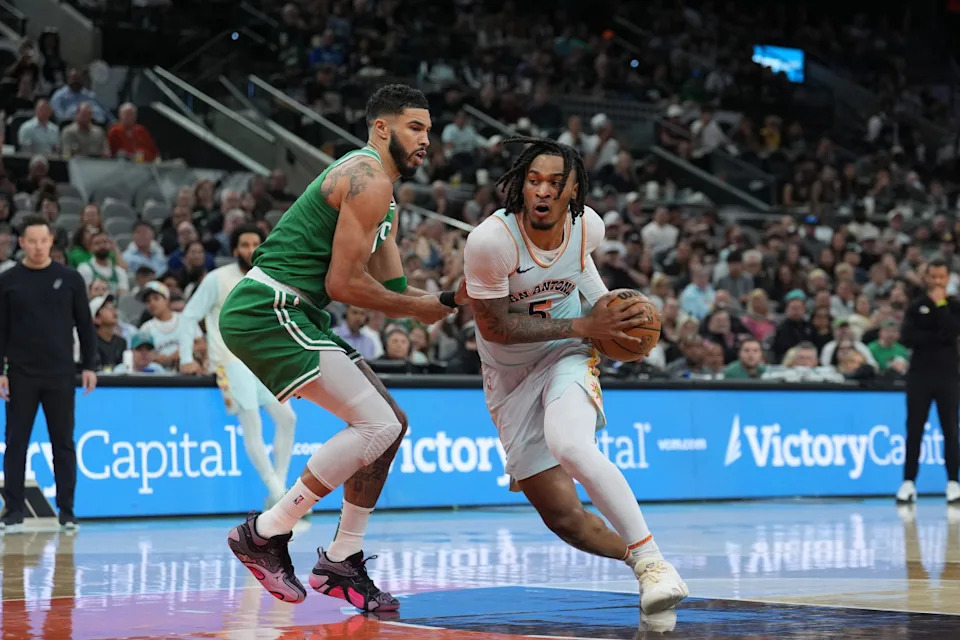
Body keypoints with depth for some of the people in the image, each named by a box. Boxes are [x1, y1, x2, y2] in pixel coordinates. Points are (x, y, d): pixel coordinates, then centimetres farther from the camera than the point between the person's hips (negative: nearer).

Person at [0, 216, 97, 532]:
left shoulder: (70, 279, 3)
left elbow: (85, 325, 6)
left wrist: (89, 366, 1)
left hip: (61, 375, 0)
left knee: (64, 443, 3)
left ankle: (66, 510, 9)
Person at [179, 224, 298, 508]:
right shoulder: (218, 279, -6)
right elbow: (189, 316, -5)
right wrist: (186, 358, -12)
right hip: (231, 362, -6)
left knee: (287, 418, -3)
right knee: (252, 426, -15)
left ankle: (279, 491, 4)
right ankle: (277, 495, -16)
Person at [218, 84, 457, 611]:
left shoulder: (381, 194, 23)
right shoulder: (367, 180, -11)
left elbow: (393, 292, 21)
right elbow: (344, 284, -17)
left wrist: (447, 299, 5)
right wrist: (421, 308, -5)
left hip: (292, 317, 11)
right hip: (268, 310, -11)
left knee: (390, 423, 13)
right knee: (377, 426, -17)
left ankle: (341, 562, 17)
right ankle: (265, 533, -8)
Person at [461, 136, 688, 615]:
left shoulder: (587, 226, -10)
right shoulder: (491, 240, -25)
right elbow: (493, 326, -19)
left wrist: (607, 304, 1)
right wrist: (585, 326, -21)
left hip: (566, 359, 0)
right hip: (509, 378, 0)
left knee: (569, 445, -34)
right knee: (562, 517, -6)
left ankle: (651, 561, -27)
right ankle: (640, 560, 19)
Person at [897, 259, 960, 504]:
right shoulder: (916, 306, 6)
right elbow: (906, 338, -7)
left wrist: (940, 304, -10)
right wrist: (937, 338, -11)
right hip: (920, 374, 0)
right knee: (914, 430, 0)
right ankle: (909, 482, 3)